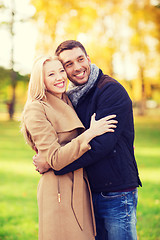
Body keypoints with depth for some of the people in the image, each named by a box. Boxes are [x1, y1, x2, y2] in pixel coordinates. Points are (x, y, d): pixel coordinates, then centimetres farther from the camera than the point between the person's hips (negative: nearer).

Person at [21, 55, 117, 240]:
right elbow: (55, 160, -18)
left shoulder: (68, 103, 14)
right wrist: (89, 134, -19)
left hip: (80, 189, 7)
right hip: (59, 193, -7)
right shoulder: (36, 110, -11)